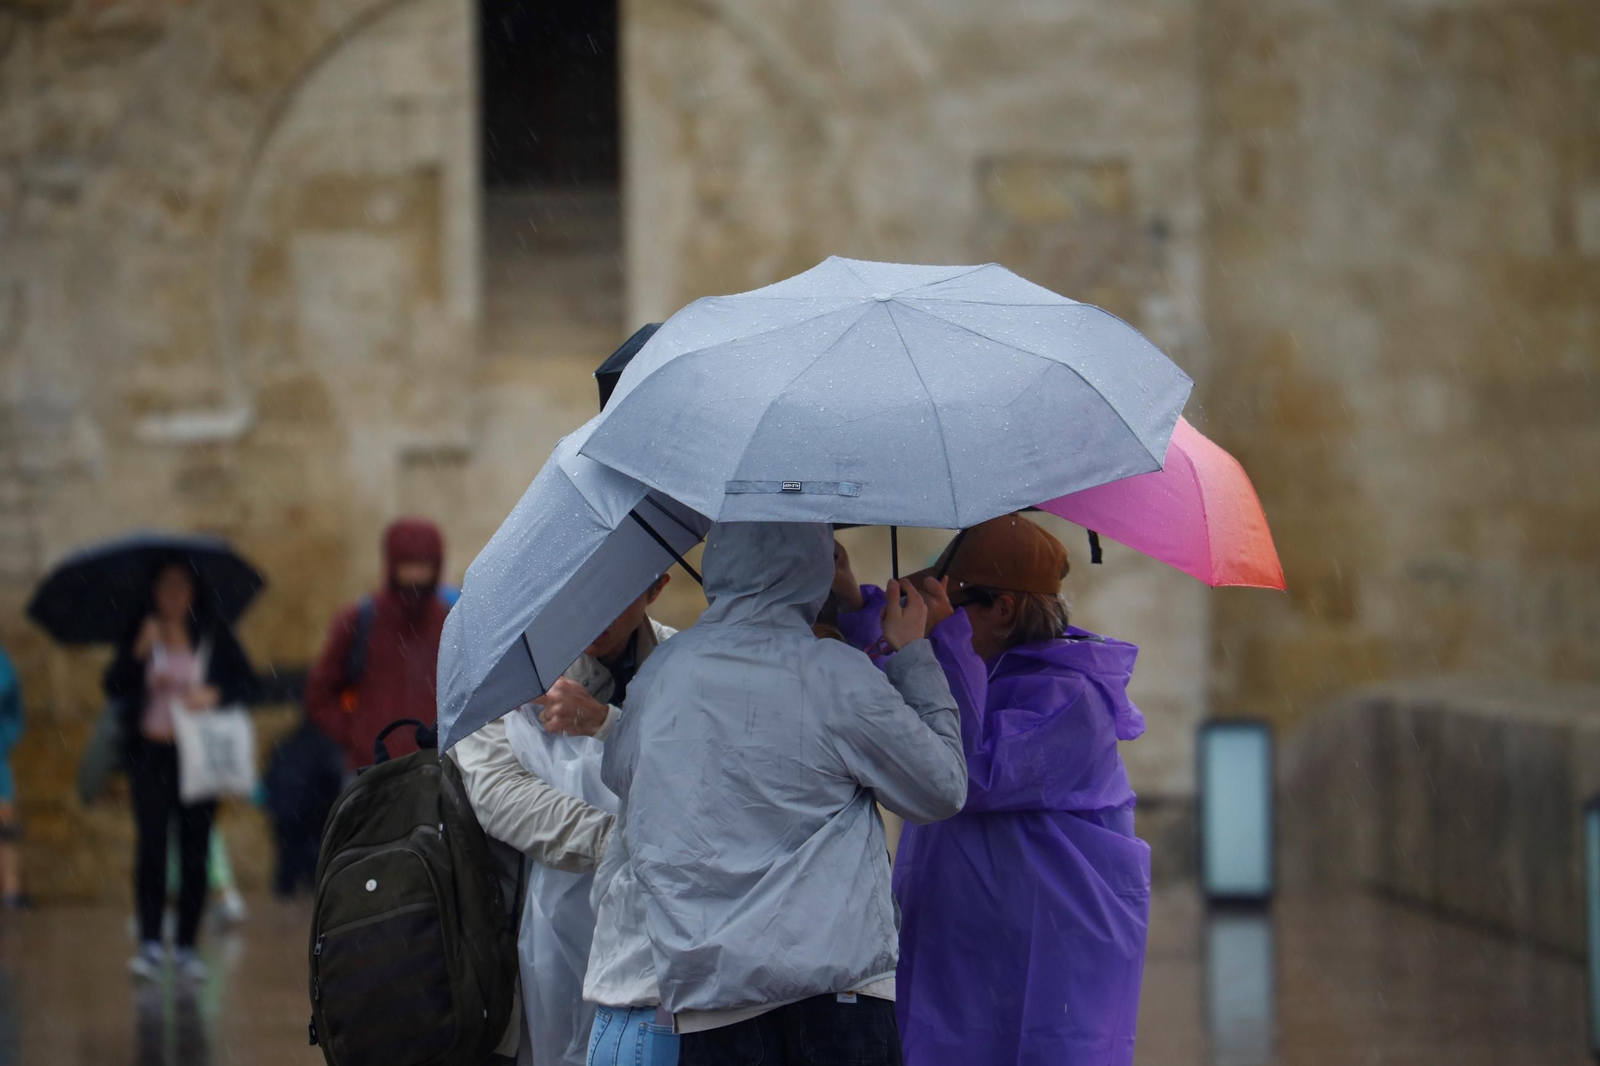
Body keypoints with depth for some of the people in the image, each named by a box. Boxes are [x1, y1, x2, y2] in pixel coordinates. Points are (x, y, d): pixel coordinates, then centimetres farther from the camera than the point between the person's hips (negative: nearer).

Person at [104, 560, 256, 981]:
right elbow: (114, 688, -1)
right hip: (150, 752, -1)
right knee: (151, 841, -11)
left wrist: (216, 694, -15)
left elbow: (246, 681, 4)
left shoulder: (214, 635, 5)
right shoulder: (140, 634, 5)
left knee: (195, 849, 1)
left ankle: (186, 946, 7)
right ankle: (150, 943, -12)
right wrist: (138, 653, -15)